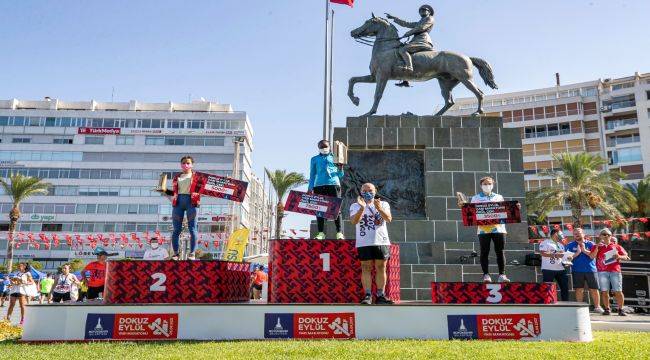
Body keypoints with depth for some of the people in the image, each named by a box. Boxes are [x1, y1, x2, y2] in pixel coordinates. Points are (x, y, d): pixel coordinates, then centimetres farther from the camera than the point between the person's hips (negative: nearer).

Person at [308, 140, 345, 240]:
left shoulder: (334, 158, 18)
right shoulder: (315, 159, 19)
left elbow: (340, 175, 17)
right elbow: (312, 175, 18)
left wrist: (340, 167, -3)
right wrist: (310, 188, 7)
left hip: (334, 184, -1)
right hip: (319, 186, 1)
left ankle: (339, 233, -7)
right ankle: (321, 233, 0)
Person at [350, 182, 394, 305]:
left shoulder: (383, 204, 12)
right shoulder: (355, 206, 9)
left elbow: (389, 219, -6)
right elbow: (354, 221, -9)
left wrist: (379, 208, -23)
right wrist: (362, 207, -23)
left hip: (381, 241, 1)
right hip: (364, 243, -1)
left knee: (381, 267, 2)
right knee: (366, 268, -3)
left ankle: (380, 295, 8)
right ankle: (367, 295, -1)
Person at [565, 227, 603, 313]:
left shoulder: (591, 244, 6)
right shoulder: (570, 245, 7)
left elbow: (593, 256, -5)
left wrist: (584, 250, -12)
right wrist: (577, 253, -12)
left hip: (590, 269, 0)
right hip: (577, 271, 0)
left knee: (594, 289, 2)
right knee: (579, 290, 3)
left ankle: (597, 306, 13)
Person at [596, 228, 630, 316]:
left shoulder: (617, 246, 13)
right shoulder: (598, 247, 10)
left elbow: (626, 256, 13)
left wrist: (619, 257, -8)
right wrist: (597, 246, -10)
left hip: (615, 271, 1)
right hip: (603, 272, 0)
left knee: (618, 291, -2)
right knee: (604, 291, -2)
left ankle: (620, 309, 8)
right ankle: (607, 309, 7)